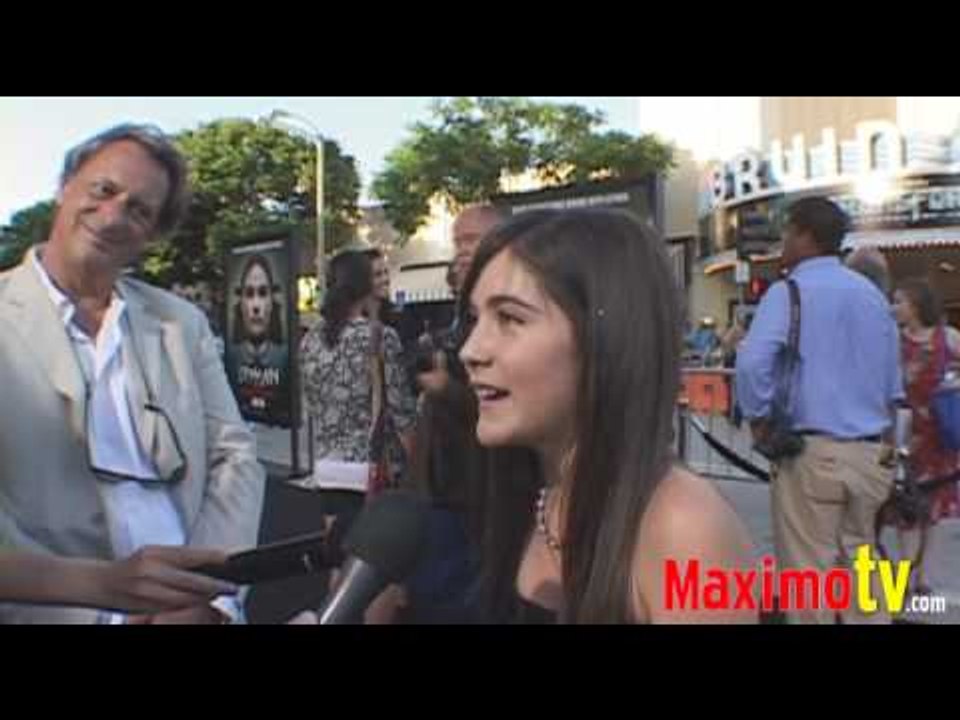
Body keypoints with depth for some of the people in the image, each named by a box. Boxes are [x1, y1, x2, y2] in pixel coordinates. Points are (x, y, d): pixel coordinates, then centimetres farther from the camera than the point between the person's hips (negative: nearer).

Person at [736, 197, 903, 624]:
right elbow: (893, 379, 18)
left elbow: (752, 361, -23)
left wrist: (757, 417, -9)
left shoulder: (788, 291, -8)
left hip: (811, 451, -6)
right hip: (871, 452, 7)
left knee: (808, 571, 3)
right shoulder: (873, 294, 13)